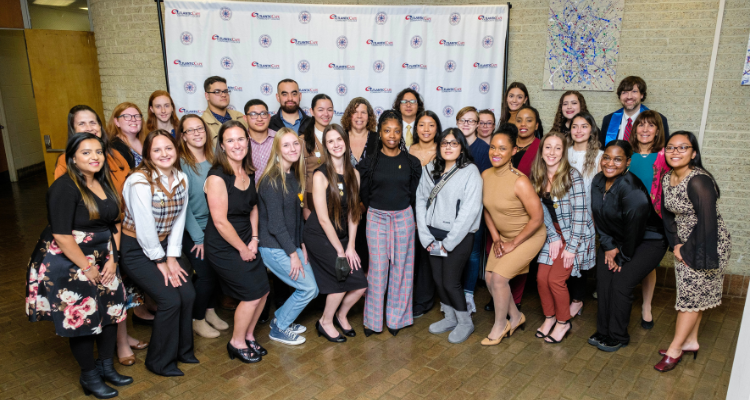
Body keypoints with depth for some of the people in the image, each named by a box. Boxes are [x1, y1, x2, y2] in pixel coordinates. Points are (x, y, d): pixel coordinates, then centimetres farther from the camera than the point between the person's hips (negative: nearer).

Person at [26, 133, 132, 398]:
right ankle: (89, 376, 23)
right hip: (68, 263, -7)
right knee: (81, 318, 3)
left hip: (102, 259, 7)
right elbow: (61, 236, -21)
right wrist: (87, 268, -15)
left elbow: (114, 223, 8)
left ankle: (107, 367, 31)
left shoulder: (104, 184, 5)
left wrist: (112, 259, -2)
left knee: (111, 310, 11)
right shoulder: (64, 188, -18)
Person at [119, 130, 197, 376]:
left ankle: (182, 349, 19)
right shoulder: (140, 181, -21)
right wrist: (160, 262, -12)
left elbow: (179, 220, 1)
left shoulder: (181, 178, 0)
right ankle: (159, 362, 8)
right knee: (170, 299, -14)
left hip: (163, 245, 6)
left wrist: (173, 257, -4)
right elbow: (145, 227, -20)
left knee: (188, 294, -6)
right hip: (136, 249, -6)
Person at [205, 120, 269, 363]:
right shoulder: (217, 177, -20)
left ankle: (248, 336, 28)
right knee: (253, 293, -5)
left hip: (246, 244, 7)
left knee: (263, 290, 5)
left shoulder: (249, 174, 3)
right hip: (223, 248, -7)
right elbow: (220, 222, -20)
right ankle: (237, 343, 17)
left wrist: (254, 240, 1)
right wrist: (243, 249, -12)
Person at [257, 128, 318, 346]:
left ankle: (282, 318, 31)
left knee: (312, 289, 9)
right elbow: (275, 224, -20)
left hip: (291, 245, 8)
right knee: (308, 288, -5)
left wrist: (301, 244, 6)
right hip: (274, 248, -8)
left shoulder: (294, 175, 8)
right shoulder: (272, 180, -18)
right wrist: (293, 254, -16)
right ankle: (279, 329, 15)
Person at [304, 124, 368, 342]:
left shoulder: (354, 174, 3)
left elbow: (353, 212, 3)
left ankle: (341, 315, 27)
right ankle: (325, 322, 7)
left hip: (342, 235, 6)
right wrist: (340, 250, -14)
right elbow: (323, 218, -16)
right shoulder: (321, 175, -14)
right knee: (347, 276, -16)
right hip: (319, 236, -6)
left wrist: (351, 246, -3)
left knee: (361, 284, -2)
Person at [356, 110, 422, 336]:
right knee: (377, 269, 2)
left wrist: (409, 215, 6)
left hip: (404, 218, 1)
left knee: (401, 268, 7)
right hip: (376, 218, -1)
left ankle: (396, 318, 21)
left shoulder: (411, 163, 1)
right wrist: (377, 210, 8)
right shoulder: (370, 163, -1)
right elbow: (364, 194, 7)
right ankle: (373, 320, 15)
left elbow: (415, 194, 8)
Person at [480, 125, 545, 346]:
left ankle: (500, 325, 11)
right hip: (504, 235, 7)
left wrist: (514, 243, -15)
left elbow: (537, 218, -23)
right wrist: (496, 239, 0)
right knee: (489, 277, 3)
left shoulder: (520, 181, -27)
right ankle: (516, 317, 28)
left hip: (529, 236, -7)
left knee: (499, 276, -13)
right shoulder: (486, 175, -7)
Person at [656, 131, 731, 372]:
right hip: (685, 244, 8)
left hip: (707, 243, -8)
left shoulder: (698, 181, -25)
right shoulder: (667, 179, 1)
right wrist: (676, 245, -2)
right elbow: (668, 214, 8)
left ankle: (675, 349, 11)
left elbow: (707, 222, -25)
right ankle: (691, 341, 30)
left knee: (692, 296, 2)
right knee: (692, 294, 16)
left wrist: (690, 251, -17)